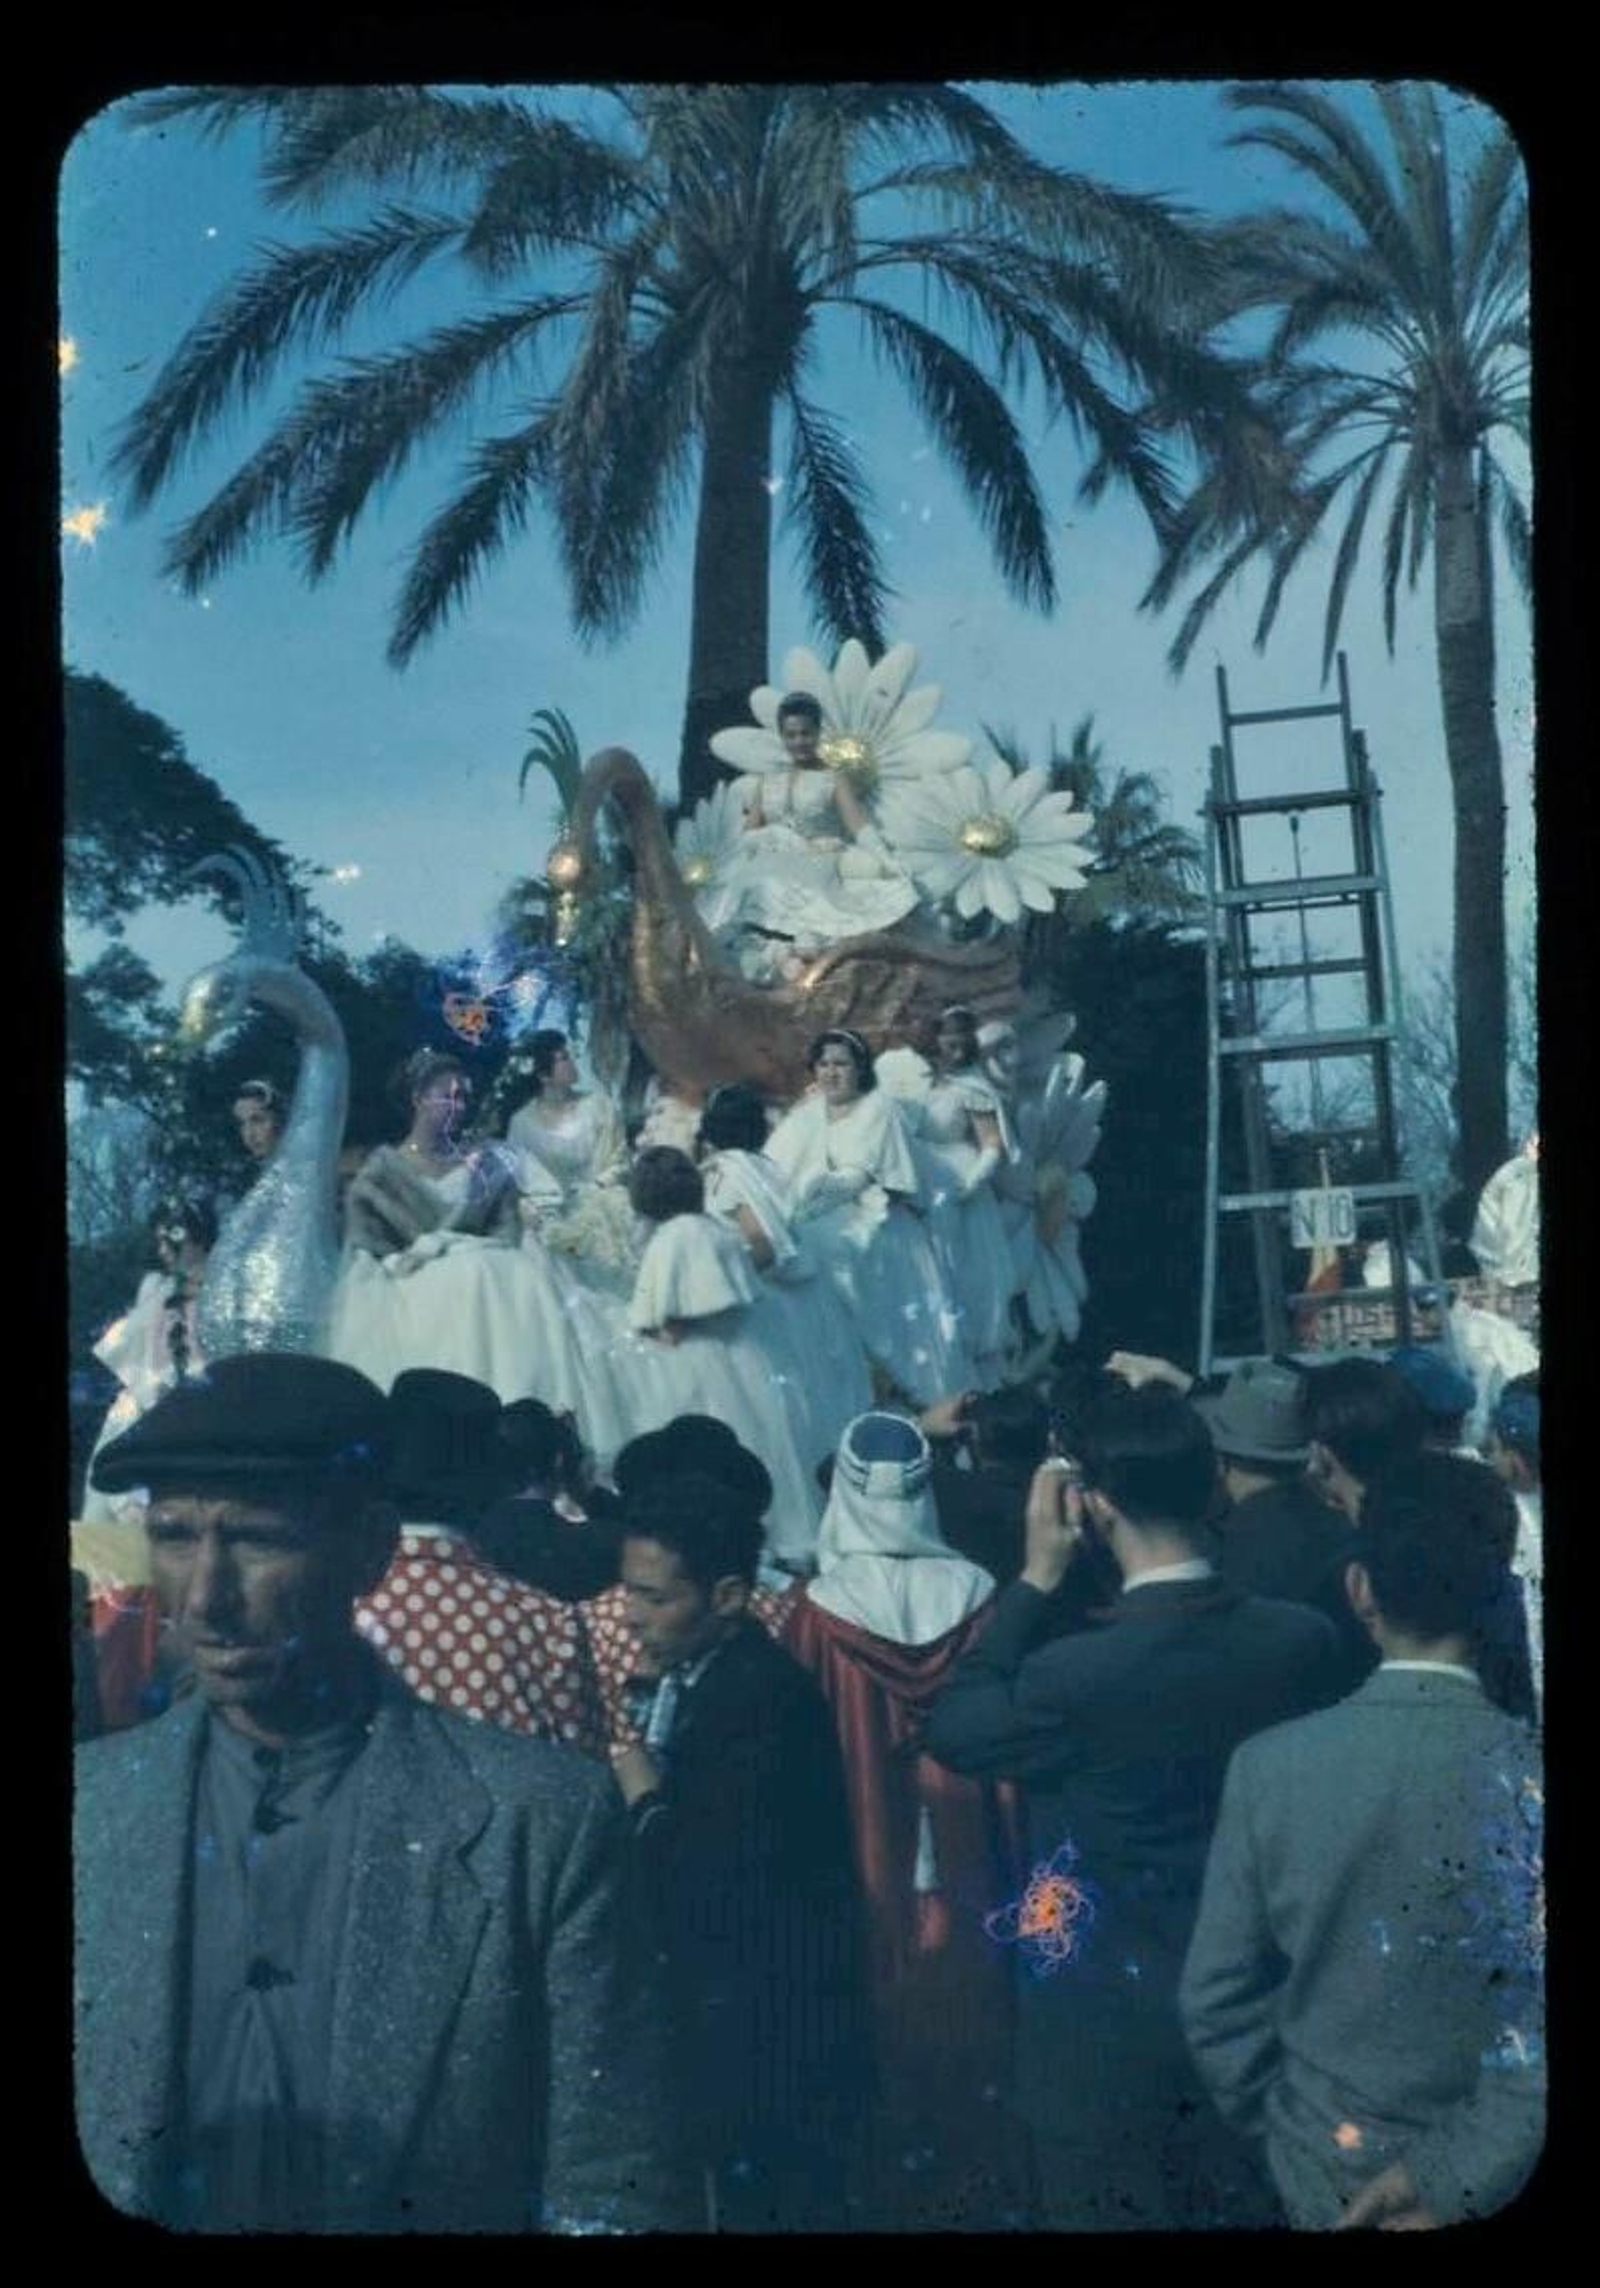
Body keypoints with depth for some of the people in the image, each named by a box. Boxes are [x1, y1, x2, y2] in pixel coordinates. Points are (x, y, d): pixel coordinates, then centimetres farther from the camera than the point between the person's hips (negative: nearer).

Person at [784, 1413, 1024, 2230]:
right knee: (960, 2012, 17)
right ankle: (970, 2177, 29)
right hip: (959, 1863, 3)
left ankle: (886, 2182, 19)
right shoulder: (975, 1593, -8)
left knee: (876, 2024, 10)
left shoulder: (821, 1606, -15)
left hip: (861, 1867, -2)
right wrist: (1006, 1866, 12)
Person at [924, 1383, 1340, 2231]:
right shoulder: (1303, 1640, -14)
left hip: (1108, 2032, -5)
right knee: (1237, 2210, 22)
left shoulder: (1076, 1675, -29)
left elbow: (950, 1729, -11)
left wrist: (1039, 1574, -12)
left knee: (1112, 2213, 15)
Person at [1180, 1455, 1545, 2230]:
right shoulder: (1532, 1777, -20)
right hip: (1492, 2181, -1)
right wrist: (1460, 2176, -12)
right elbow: (1541, 2020, -22)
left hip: (1322, 2167, 2)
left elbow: (1214, 1997, -7)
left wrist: (1282, 2131, 5)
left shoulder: (1270, 1764, -14)